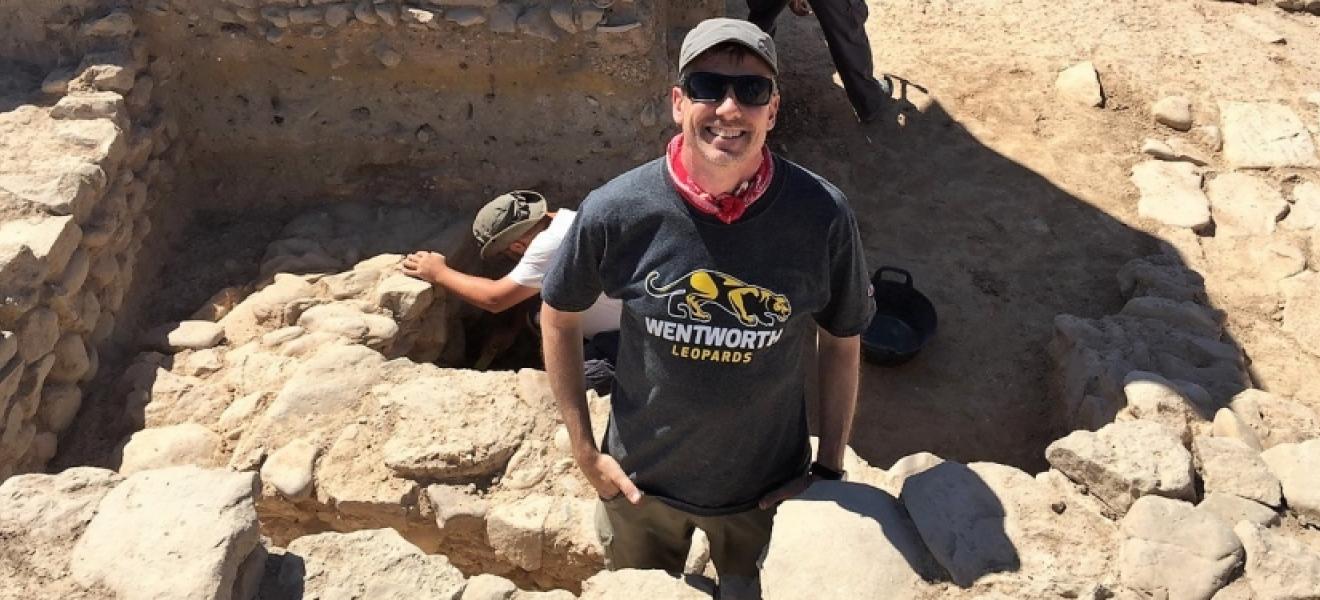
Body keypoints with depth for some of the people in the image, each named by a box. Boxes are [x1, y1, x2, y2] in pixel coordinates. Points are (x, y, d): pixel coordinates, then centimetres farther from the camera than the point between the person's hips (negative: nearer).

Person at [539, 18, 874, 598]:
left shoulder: (823, 216, -21)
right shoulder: (615, 212, -22)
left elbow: (840, 340, -5)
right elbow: (558, 316, -5)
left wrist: (829, 469, -3)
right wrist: (584, 450, -4)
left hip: (767, 486, 0)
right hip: (640, 482, 1)